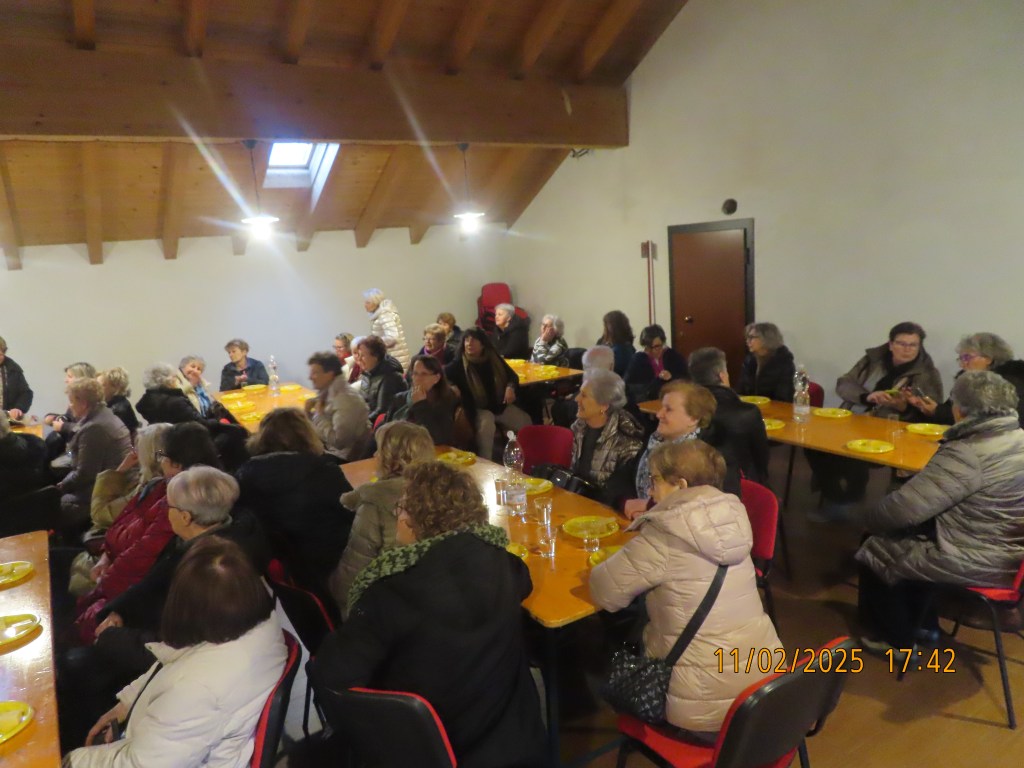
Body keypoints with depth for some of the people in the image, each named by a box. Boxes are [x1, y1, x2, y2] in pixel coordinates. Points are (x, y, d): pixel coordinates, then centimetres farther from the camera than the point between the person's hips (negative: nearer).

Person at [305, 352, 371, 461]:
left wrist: (319, 415, -17)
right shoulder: (326, 391, 2)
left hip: (345, 459, -8)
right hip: (330, 448, 8)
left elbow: (338, 441, -25)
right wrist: (309, 413, -6)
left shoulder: (345, 399, -23)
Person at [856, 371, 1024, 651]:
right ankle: (923, 624, 33)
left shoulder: (968, 455, -27)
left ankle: (898, 641, 26)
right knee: (910, 535, 23)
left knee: (875, 551, 9)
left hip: (979, 564, -9)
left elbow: (903, 509, -26)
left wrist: (870, 518, -7)